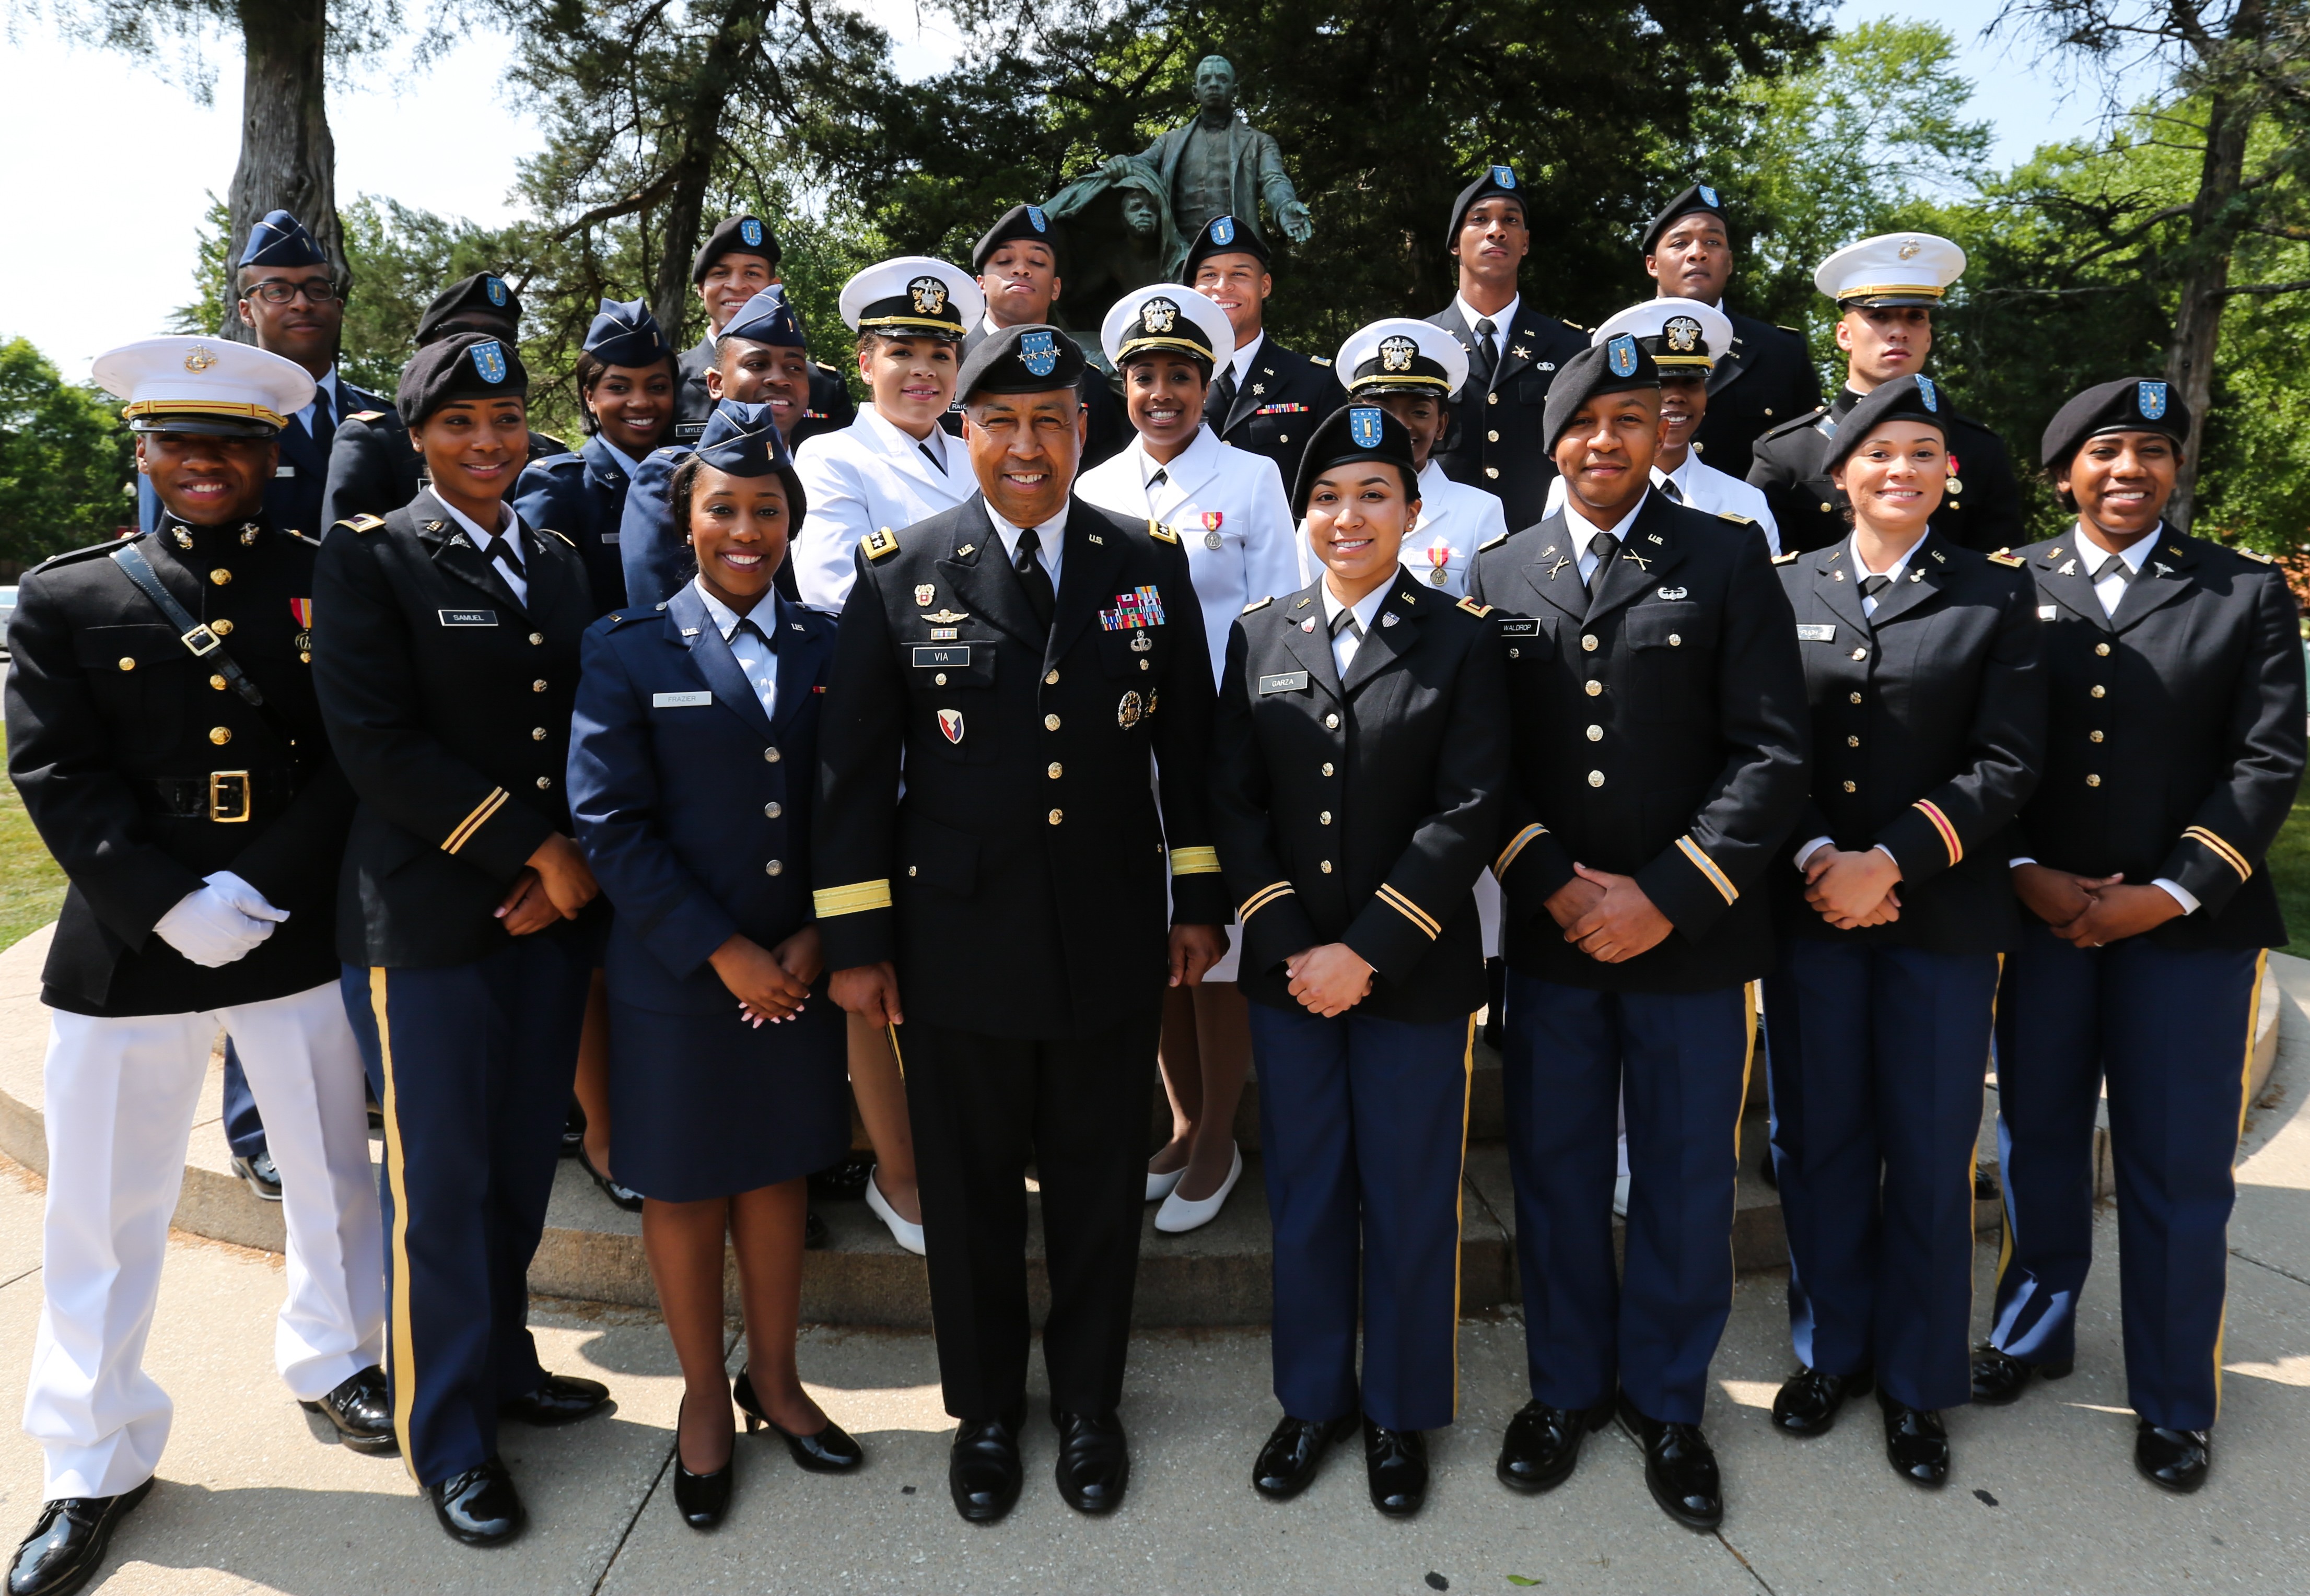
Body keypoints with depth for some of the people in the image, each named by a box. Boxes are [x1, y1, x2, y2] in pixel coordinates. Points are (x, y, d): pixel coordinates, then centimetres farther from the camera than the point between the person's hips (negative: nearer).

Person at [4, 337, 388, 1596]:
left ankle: (333, 1360, 39)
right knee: (103, 1215, 9)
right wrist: (173, 906, -15)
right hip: (127, 955, 0)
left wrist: (259, 892, -13)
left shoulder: (328, 586, 1)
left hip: (300, 939, 0)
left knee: (333, 1176, 15)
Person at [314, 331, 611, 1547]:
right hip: (427, 919, -5)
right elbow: (377, 743, -13)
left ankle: (502, 1364, 33)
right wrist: (535, 849, -14)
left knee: (525, 1161, 13)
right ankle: (447, 1433, 21)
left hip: (552, 908, 5)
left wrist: (570, 866, -3)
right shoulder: (367, 558, -4)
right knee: (439, 1178, 4)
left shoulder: (560, 562, 13)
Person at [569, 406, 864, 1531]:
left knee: (778, 1173, 15)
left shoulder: (827, 648, 4)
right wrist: (721, 951, -14)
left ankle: (774, 1379, 35)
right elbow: (610, 823, -10)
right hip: (678, 974, -2)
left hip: (799, 971, 3)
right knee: (684, 1186, 11)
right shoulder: (628, 652, -4)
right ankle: (704, 1398, 31)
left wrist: (815, 939, -7)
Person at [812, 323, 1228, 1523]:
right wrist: (855, 941, -2)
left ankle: (1088, 1403, 39)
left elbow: (1190, 745, 7)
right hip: (957, 944, -1)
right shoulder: (900, 572, -3)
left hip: (1114, 942, 1)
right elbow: (850, 768, -1)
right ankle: (985, 1411, 38)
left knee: (1098, 1188, 15)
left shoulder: (1150, 564, 2)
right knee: (970, 1193, 14)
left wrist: (1200, 899, 7)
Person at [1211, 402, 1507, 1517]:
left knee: (1410, 1204, 10)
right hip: (1288, 969, 2)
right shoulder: (1259, 637, 5)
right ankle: (1312, 1398, 34)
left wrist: (1367, 951, -15)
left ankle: (1398, 1413, 30)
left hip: (1415, 975, -2)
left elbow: (1469, 810, -9)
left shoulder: (1461, 642, -2)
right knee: (1303, 1197, 14)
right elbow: (1234, 801, 2)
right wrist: (1290, 942, -9)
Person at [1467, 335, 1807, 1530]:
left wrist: (1664, 896, -13)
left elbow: (1771, 750, -5)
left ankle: (1667, 1400, 32)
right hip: (1548, 935, 1)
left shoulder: (1727, 561, 2)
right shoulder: (1498, 575, 7)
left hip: (1690, 935, -1)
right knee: (1554, 1172, 13)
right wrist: (1557, 887, -10)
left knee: (1687, 1182, 11)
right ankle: (1568, 1386, 33)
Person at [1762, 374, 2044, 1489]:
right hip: (1808, 911, 1)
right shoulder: (1785, 589, 6)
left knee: (1929, 1153, 7)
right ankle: (1830, 1350, 29)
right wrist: (1814, 859, -12)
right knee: (1819, 1140, 10)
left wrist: (1888, 862, -15)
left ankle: (1915, 1378, 25)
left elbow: (2009, 764, -5)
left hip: (1942, 914, -1)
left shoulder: (1997, 594, 3)